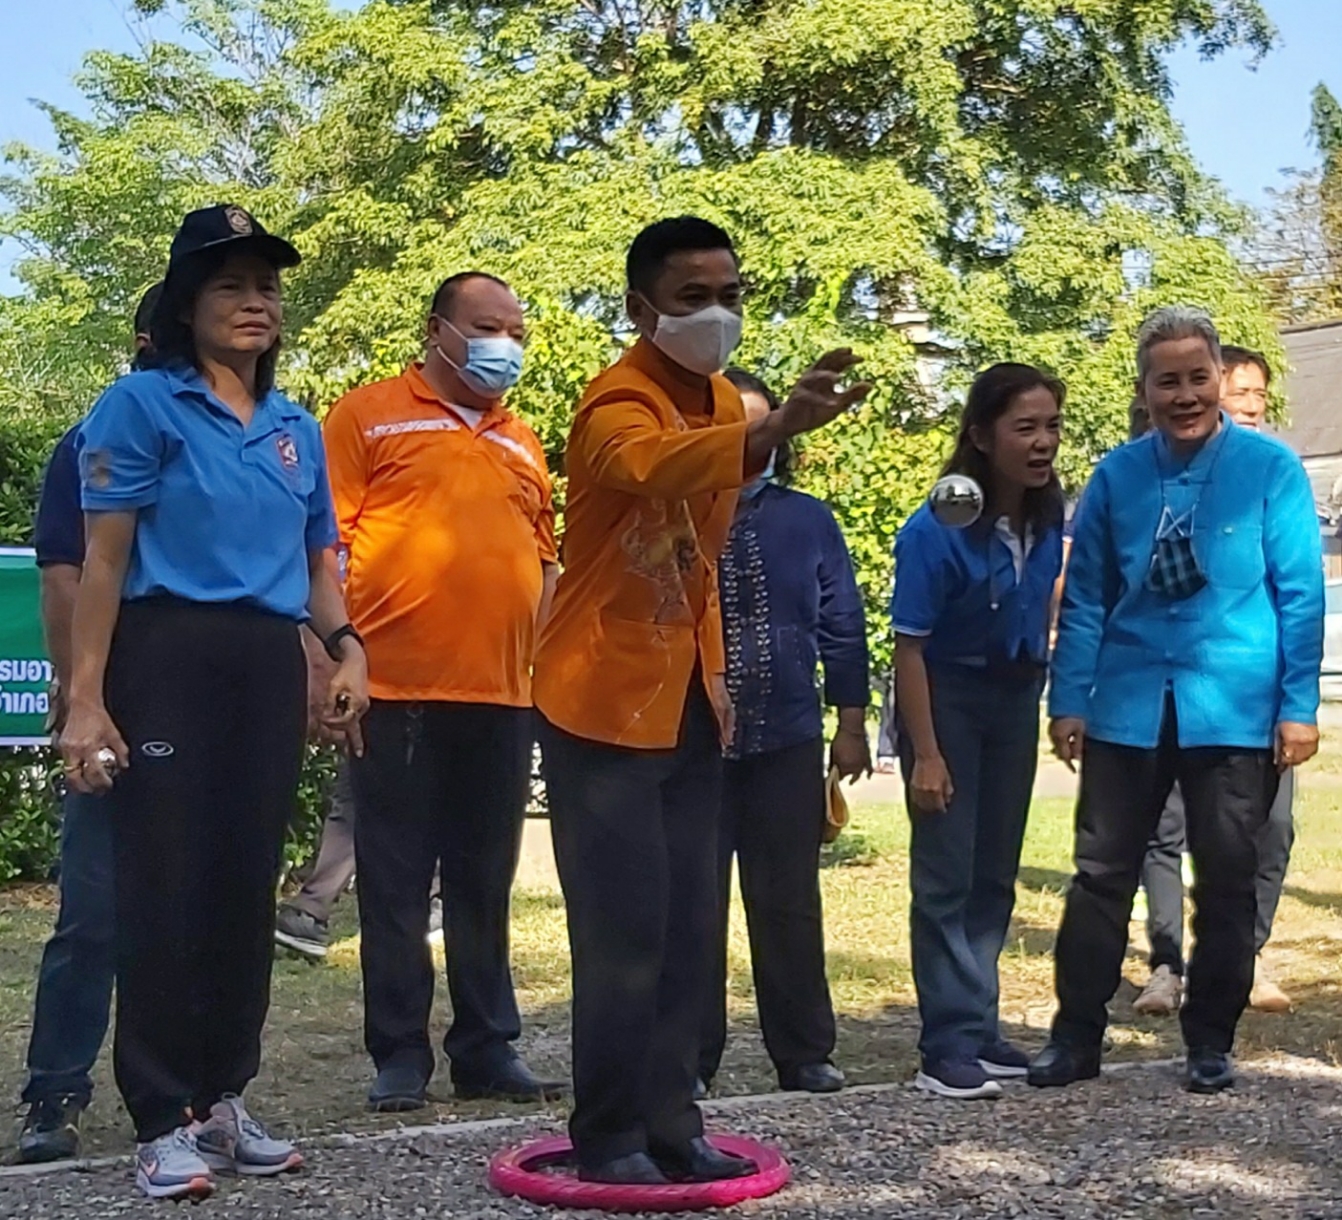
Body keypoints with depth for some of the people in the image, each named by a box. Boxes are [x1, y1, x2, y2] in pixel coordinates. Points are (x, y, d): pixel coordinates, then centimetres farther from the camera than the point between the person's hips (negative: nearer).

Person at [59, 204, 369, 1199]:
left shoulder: (298, 428, 15)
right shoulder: (144, 404, -1)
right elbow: (105, 560, -7)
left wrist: (347, 648, 2)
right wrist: (86, 698, -14)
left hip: (270, 669, 5)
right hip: (169, 660, -5)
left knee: (247, 888, 9)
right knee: (166, 888, -2)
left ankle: (223, 1101, 21)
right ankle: (164, 1120, 7)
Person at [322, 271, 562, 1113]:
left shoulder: (523, 443, 19)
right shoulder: (371, 416, 3)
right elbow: (325, 544, -2)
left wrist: (548, 667, 13)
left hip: (504, 695, 5)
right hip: (398, 690, -4)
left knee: (485, 882, 10)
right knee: (396, 879, 2)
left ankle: (488, 1047, 19)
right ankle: (400, 1055, 12)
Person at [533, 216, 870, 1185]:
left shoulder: (721, 402, 10)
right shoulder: (617, 405, -16)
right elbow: (655, 467, -41)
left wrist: (712, 668, 16)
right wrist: (776, 430, -57)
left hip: (689, 701, 8)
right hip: (606, 702, -8)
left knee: (689, 929, 10)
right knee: (624, 932, -5)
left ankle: (671, 1125, 20)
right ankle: (610, 1138, 8)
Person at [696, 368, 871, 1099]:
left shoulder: (808, 522, 6)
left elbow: (842, 627, 9)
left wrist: (851, 723, 7)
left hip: (788, 741, 2)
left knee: (789, 902, 9)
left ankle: (804, 1053, 19)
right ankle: (690, 1057, 14)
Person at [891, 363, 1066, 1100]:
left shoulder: (1047, 519, -7)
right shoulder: (937, 531, -22)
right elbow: (909, 645, -18)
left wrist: (1045, 695, 6)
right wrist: (925, 754, -19)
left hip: (1015, 699, 6)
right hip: (948, 699, -6)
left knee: (995, 875, 11)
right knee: (947, 878, -3)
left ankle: (978, 1027, 22)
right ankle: (949, 1046, 2)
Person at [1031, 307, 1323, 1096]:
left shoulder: (1272, 469, -3)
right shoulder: (1116, 476, 3)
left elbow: (1300, 594, -2)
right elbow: (1086, 597, 6)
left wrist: (1299, 705, -6)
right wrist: (1069, 700, 1)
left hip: (1234, 710, -2)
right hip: (1128, 707, 2)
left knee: (1226, 881, 8)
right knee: (1103, 875, 4)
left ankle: (1211, 1043, 23)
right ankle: (1077, 1036, 15)